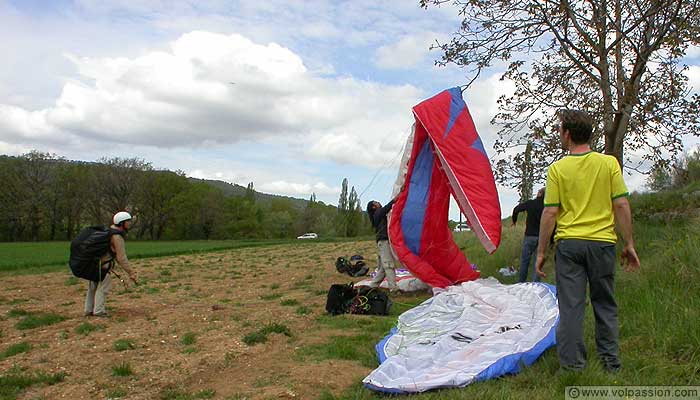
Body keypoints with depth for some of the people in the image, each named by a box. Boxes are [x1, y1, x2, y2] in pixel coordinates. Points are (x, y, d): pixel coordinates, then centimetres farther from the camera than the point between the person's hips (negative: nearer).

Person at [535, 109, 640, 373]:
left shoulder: (557, 168, -4)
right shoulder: (609, 163, 1)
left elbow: (550, 213, -6)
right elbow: (621, 206, -1)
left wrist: (541, 252, 0)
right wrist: (629, 244, 6)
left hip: (569, 244, -2)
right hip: (603, 242, 2)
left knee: (570, 306, 4)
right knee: (605, 304, 15)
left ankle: (572, 365, 8)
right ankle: (610, 363, 23)